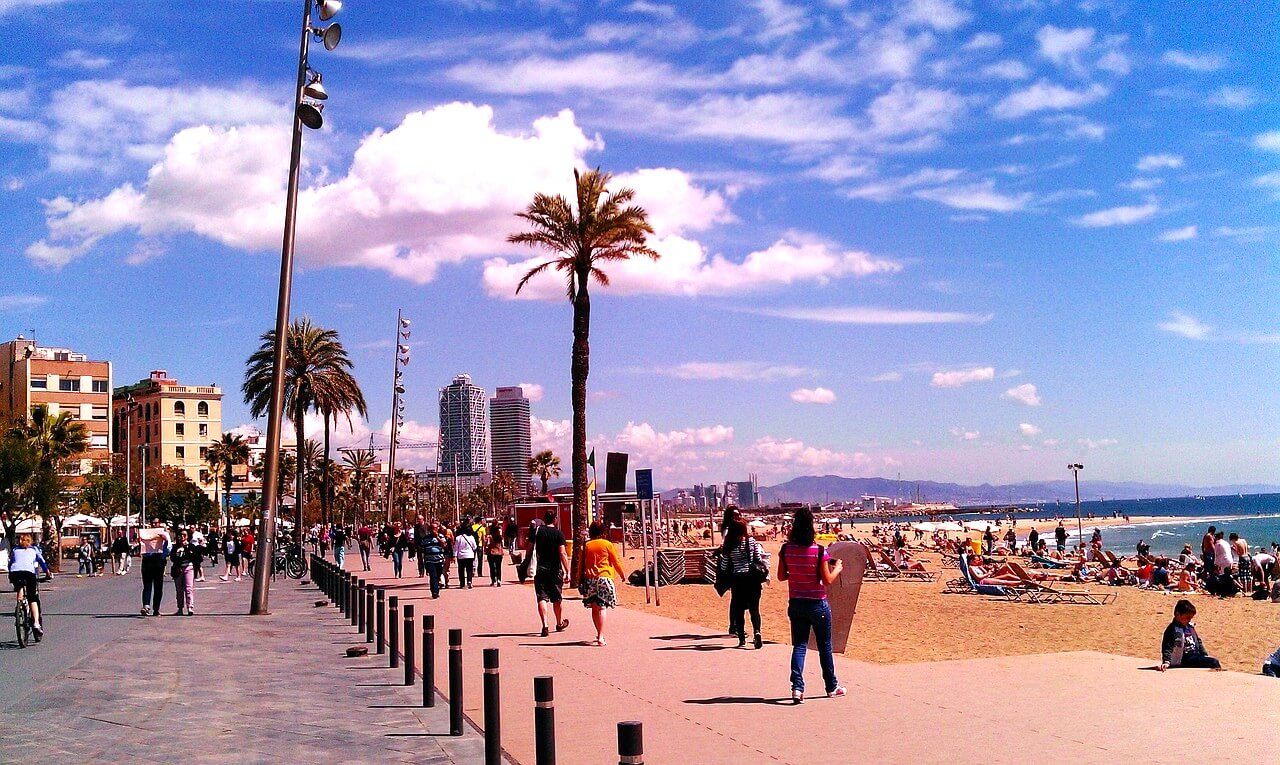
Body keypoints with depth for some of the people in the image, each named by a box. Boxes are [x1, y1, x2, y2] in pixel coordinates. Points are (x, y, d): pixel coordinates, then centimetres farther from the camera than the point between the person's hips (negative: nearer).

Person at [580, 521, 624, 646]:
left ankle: (600, 634, 23)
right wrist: (622, 575, 20)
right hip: (604, 577, -3)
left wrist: (580, 581, 15)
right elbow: (616, 562, 5)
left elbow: (582, 564, 9)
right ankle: (601, 636, -15)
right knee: (601, 608, -7)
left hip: (589, 579, 3)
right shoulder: (607, 544, 0)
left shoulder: (586, 546, 7)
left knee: (594, 608, 13)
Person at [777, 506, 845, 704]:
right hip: (817, 604, -3)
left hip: (796, 604, 3)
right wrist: (837, 568, 6)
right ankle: (832, 687, 27)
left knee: (799, 646, 8)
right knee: (825, 647, 13)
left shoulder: (786, 550, -6)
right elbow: (828, 580, -12)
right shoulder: (819, 551, -17)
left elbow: (781, 577, 3)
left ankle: (797, 687, -8)